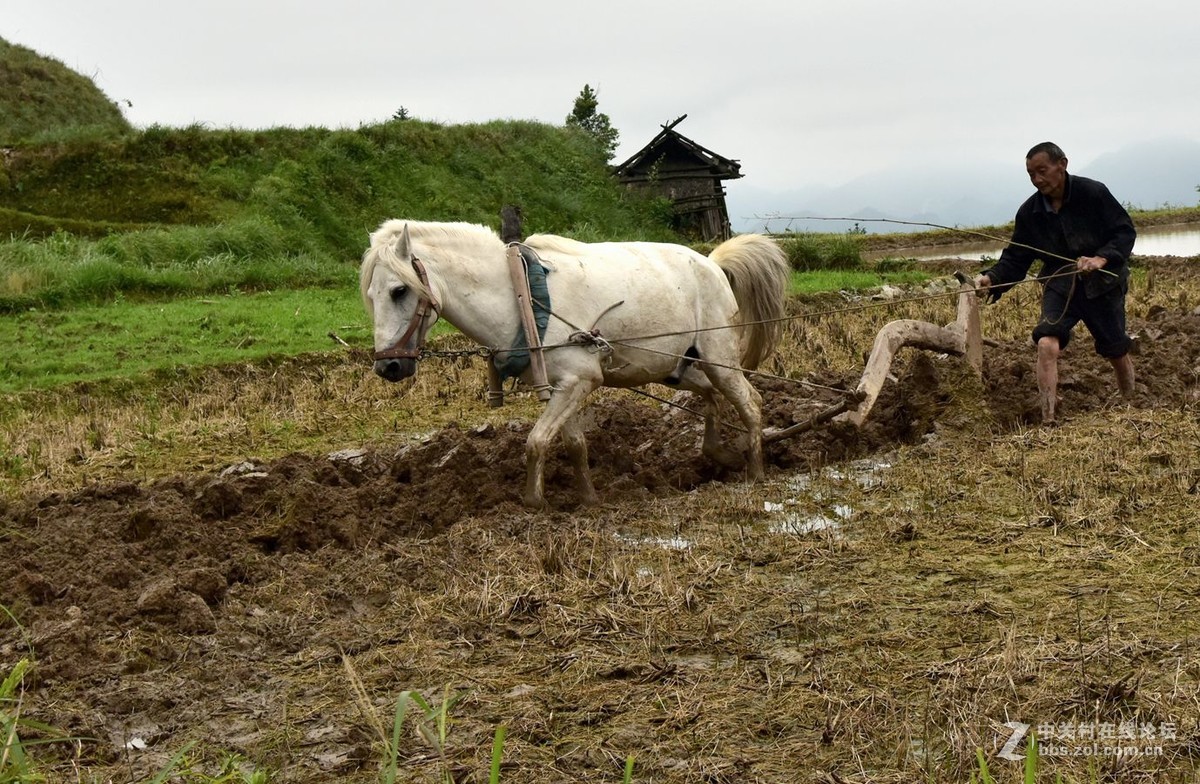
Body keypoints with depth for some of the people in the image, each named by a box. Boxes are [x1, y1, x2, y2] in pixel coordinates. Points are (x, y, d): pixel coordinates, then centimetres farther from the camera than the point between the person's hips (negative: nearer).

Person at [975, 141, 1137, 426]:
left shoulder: (1093, 193, -13)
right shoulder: (1029, 212, -4)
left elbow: (1126, 231, -11)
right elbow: (1016, 258, -3)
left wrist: (1102, 258, -29)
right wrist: (992, 278, -23)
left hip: (1102, 284, -1)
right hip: (1059, 285, 2)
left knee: (1116, 351, 11)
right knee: (1047, 342, -23)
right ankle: (1048, 421, -23)